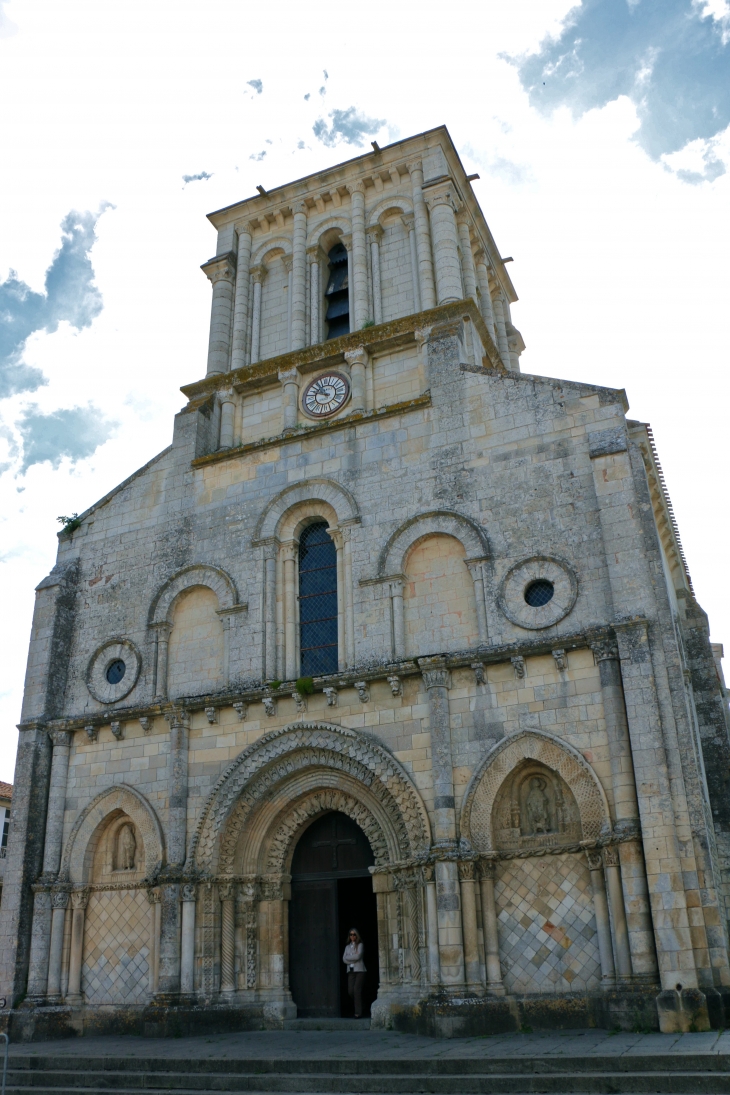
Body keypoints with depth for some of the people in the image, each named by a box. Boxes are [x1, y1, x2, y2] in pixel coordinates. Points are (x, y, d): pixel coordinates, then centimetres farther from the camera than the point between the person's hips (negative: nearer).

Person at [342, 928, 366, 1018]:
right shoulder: (347, 947, 17)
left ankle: (358, 1013, -10)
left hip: (360, 970, -4)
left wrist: (348, 957, 0)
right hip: (350, 970, 4)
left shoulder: (360, 945, 4)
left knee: (357, 990, -14)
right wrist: (353, 960, -7)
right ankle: (358, 1007, 15)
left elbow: (358, 956, -10)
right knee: (350, 991, -6)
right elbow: (344, 959, 7)